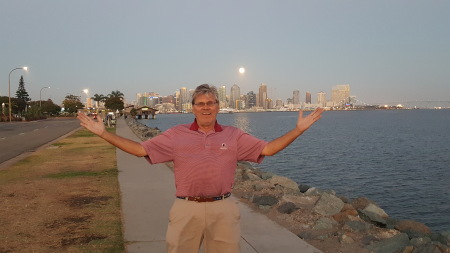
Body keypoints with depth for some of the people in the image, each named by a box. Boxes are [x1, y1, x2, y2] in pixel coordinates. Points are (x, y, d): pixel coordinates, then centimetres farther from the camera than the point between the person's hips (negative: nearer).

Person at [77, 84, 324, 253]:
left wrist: (299, 129, -3)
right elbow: (140, 149, 3)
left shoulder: (234, 136, 6)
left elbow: (268, 148, 4)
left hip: (223, 209, 1)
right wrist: (103, 133, -3)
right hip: (186, 209, 0)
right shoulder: (176, 134, 4)